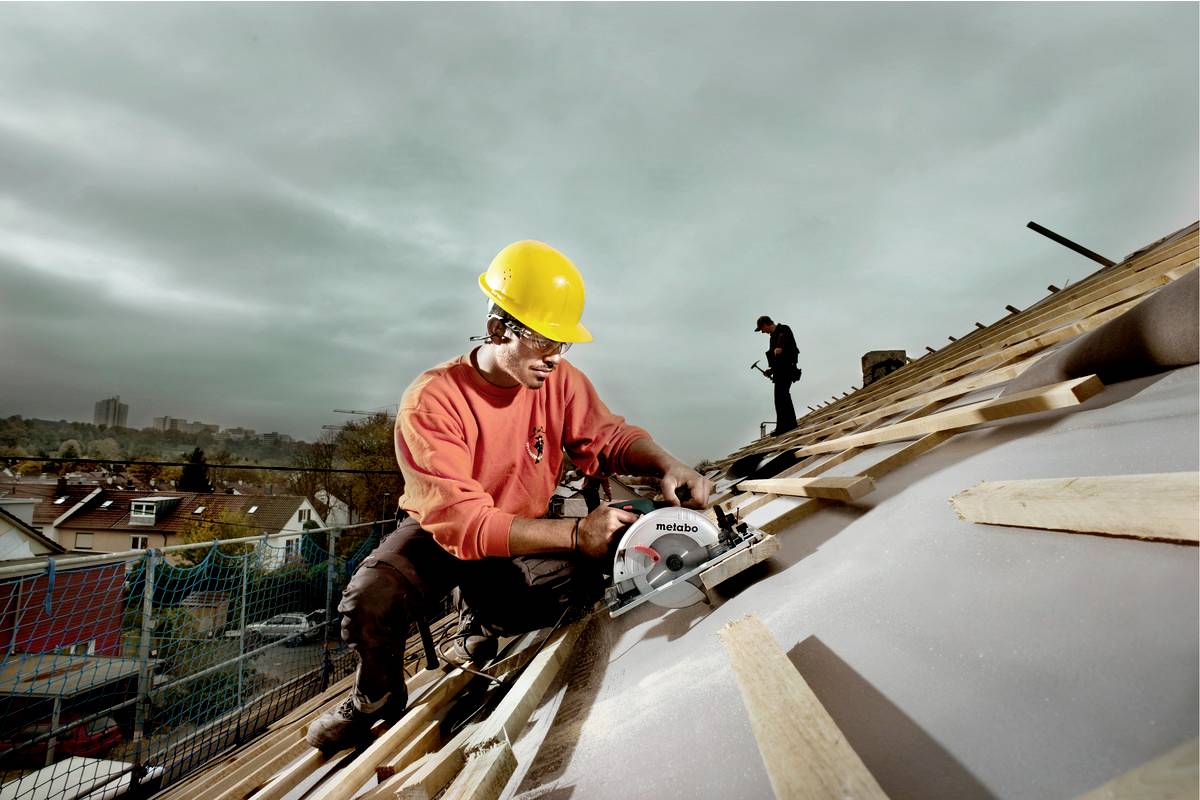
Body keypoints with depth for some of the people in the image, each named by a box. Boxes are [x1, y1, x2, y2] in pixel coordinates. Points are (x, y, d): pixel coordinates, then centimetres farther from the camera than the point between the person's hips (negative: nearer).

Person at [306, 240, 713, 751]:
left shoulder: (560, 381, -15)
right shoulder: (431, 402, -29)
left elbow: (609, 437, -8)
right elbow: (461, 522, -34)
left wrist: (667, 465, -31)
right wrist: (575, 533, -43)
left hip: (520, 534, 3)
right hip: (437, 535, -2)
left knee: (584, 582, -24)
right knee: (368, 604, -29)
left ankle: (477, 620, 10)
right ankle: (378, 698, 11)